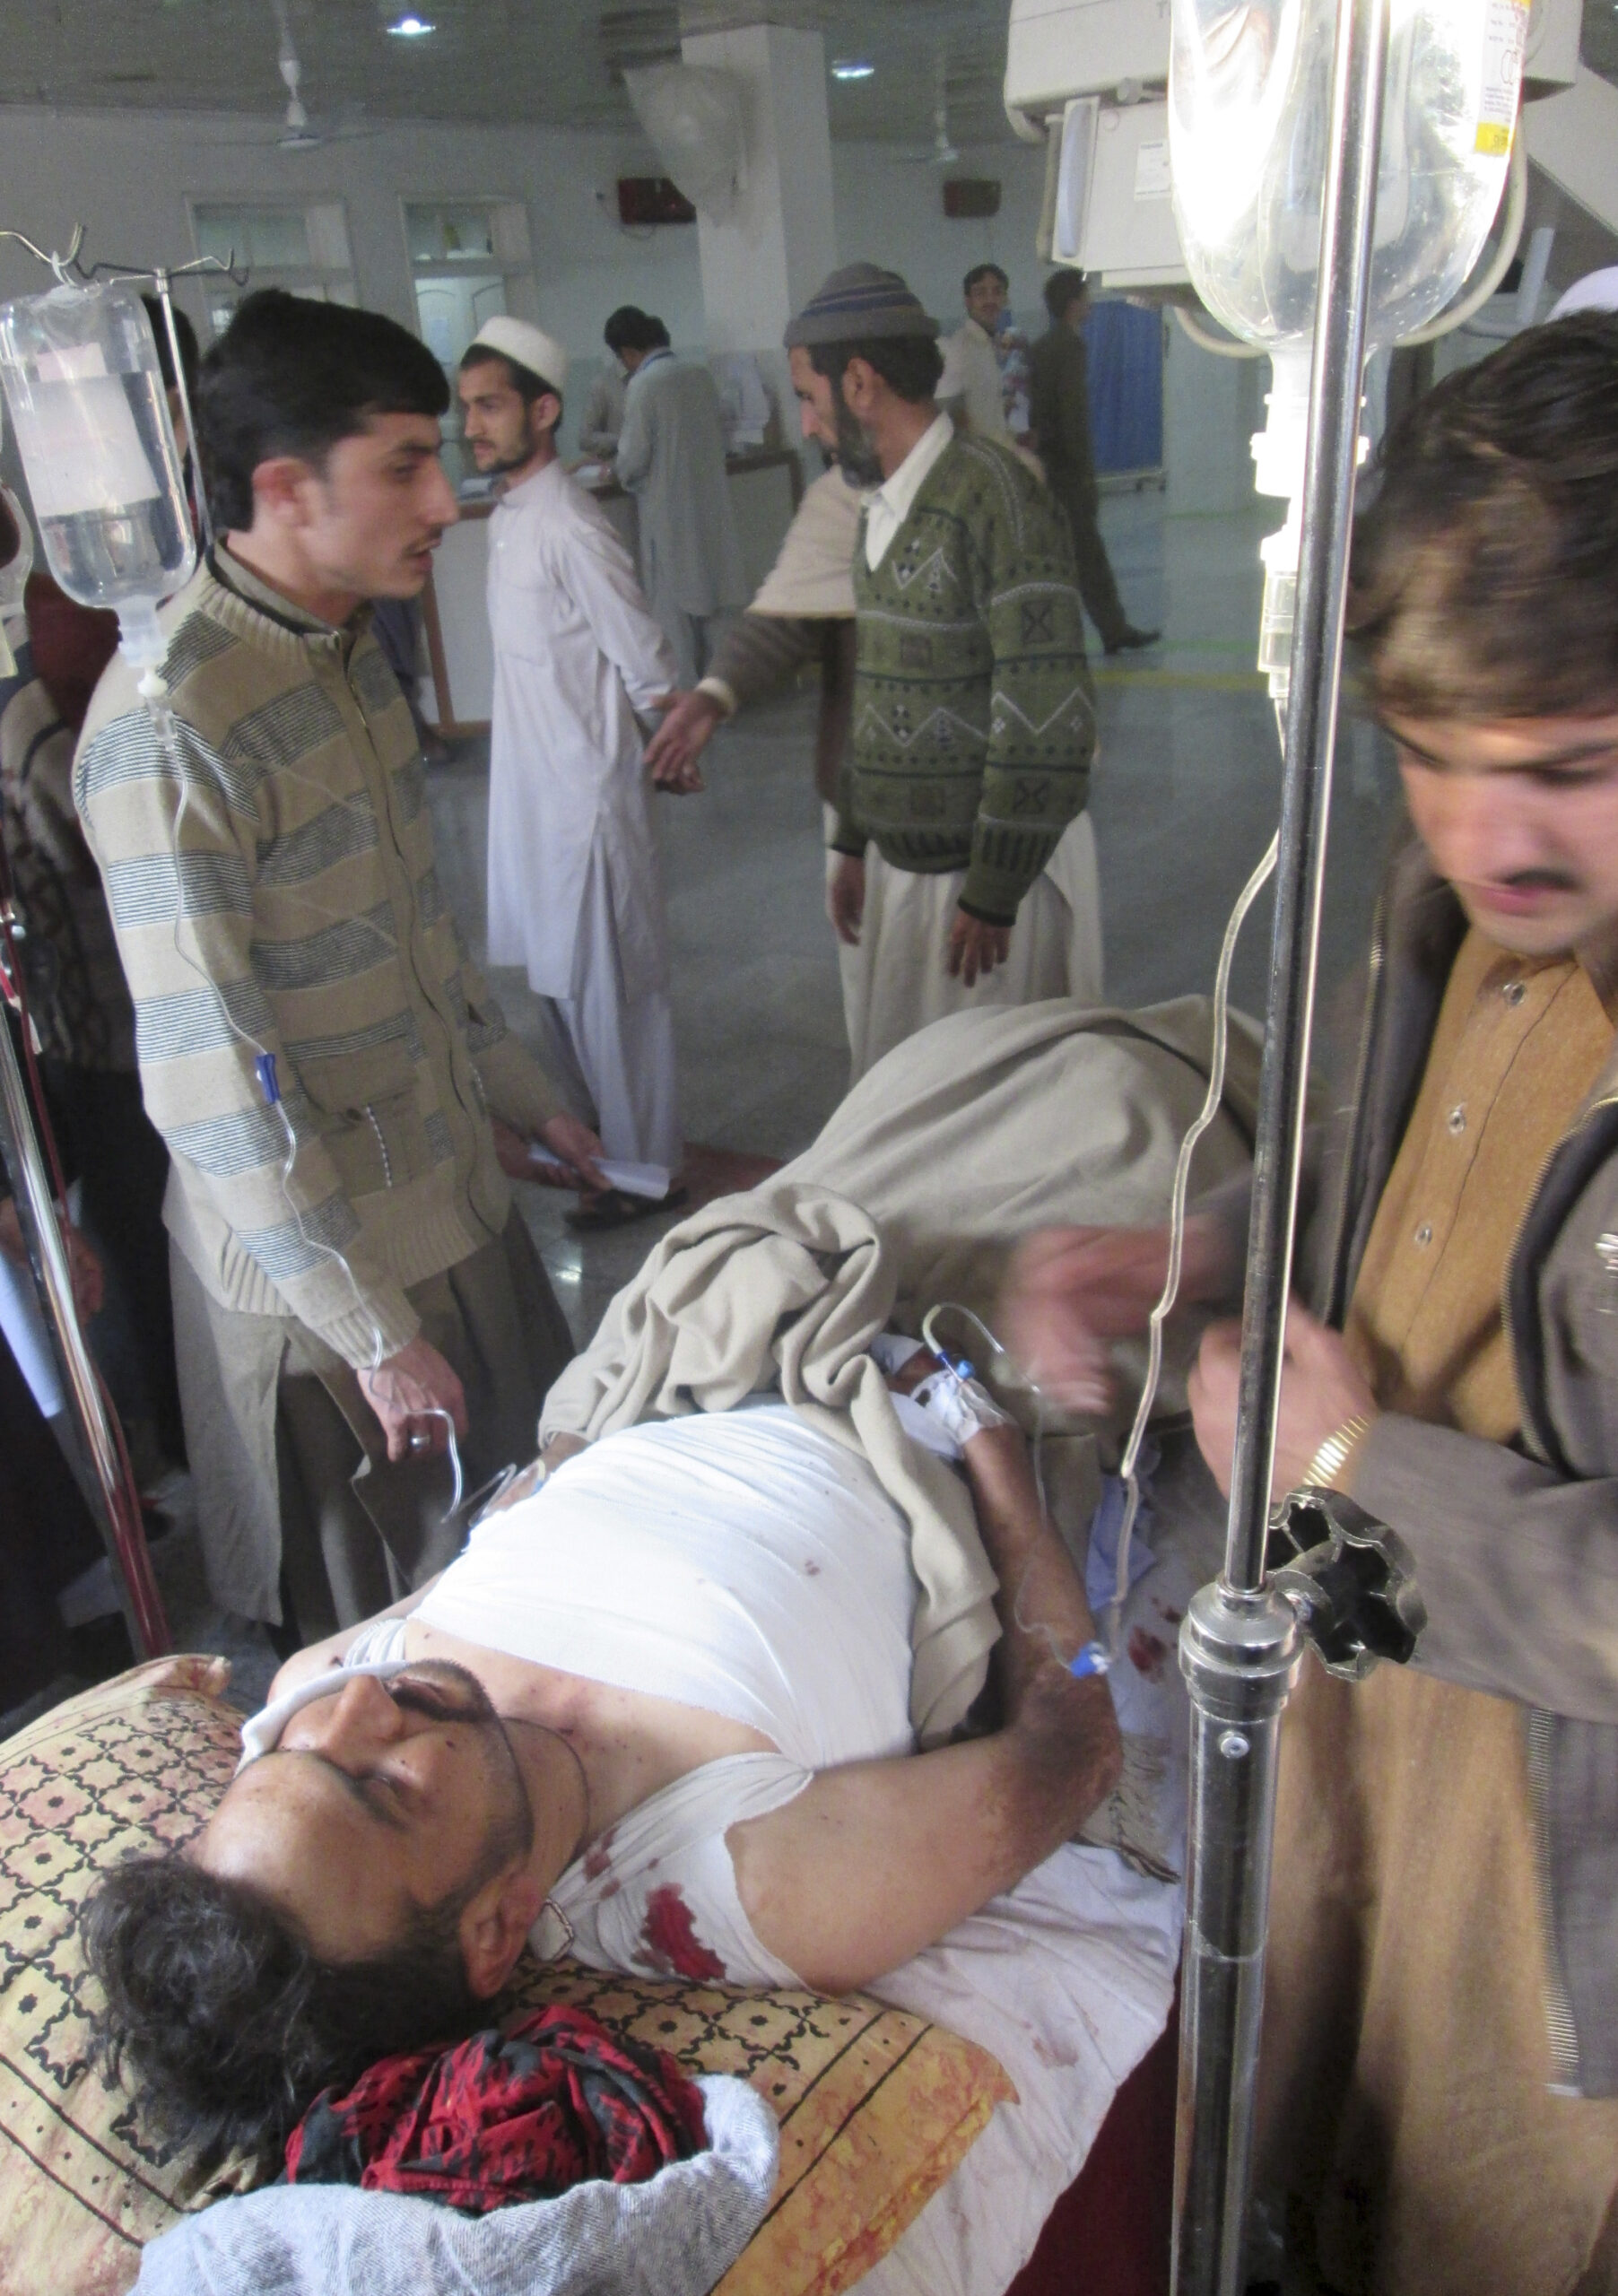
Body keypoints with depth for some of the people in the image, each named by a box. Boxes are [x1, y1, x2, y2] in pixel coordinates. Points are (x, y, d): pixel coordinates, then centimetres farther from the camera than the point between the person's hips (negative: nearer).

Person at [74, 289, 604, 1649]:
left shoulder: (350, 646, 4)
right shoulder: (167, 725, -24)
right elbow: (212, 1088, -25)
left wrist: (520, 1094, 21)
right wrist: (376, 1331, -21)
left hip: (452, 1189, 8)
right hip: (318, 1251, -8)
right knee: (386, 1643, 12)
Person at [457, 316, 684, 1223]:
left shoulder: (569, 528, -19)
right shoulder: (506, 517, 9)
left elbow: (649, 671, -17)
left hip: (588, 790, -9)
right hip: (531, 784, 9)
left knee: (610, 985, 1)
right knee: (561, 976, 19)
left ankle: (645, 1169, 15)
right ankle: (597, 1128, 36)